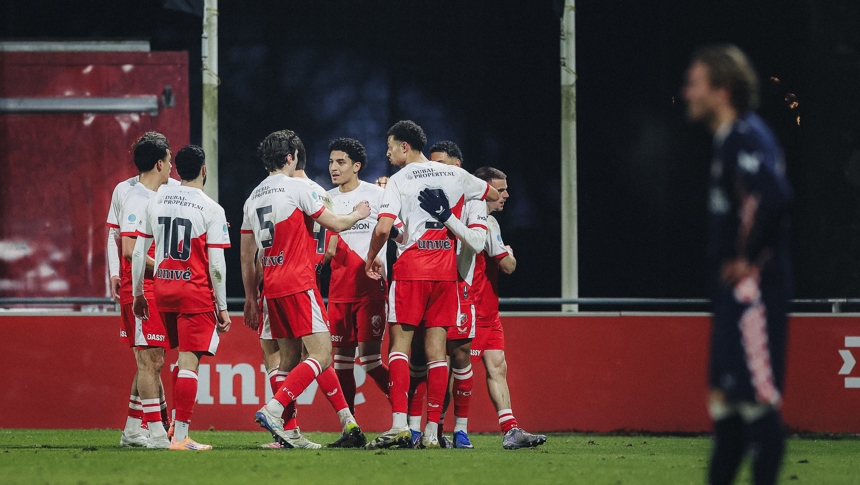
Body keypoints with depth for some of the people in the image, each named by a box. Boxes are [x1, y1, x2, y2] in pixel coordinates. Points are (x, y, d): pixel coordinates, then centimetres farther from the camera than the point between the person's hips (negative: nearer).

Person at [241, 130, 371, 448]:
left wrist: (251, 297, 25)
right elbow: (335, 224, -2)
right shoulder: (295, 187, -6)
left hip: (272, 287, 8)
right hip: (299, 284, -8)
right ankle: (272, 411, -25)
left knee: (289, 358, 11)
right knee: (321, 355, -11)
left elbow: (247, 257, 19)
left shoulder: (253, 198, 14)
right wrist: (358, 215, 19)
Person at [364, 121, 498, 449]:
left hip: (411, 268, -4)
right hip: (446, 269, 4)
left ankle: (399, 424, -14)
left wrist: (371, 258, 4)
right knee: (436, 350, 4)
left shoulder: (399, 180, -3)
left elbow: (383, 228, -13)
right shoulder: (454, 176, 11)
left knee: (400, 345, -1)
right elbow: (494, 195, 26)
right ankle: (432, 431, 0)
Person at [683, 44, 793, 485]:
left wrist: (750, 258, -20)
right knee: (725, 392, 13)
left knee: (758, 398, -10)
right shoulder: (728, 139, 17)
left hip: (754, 285, -11)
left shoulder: (747, 138, -15)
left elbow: (775, 197, -30)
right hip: (733, 294, 11)